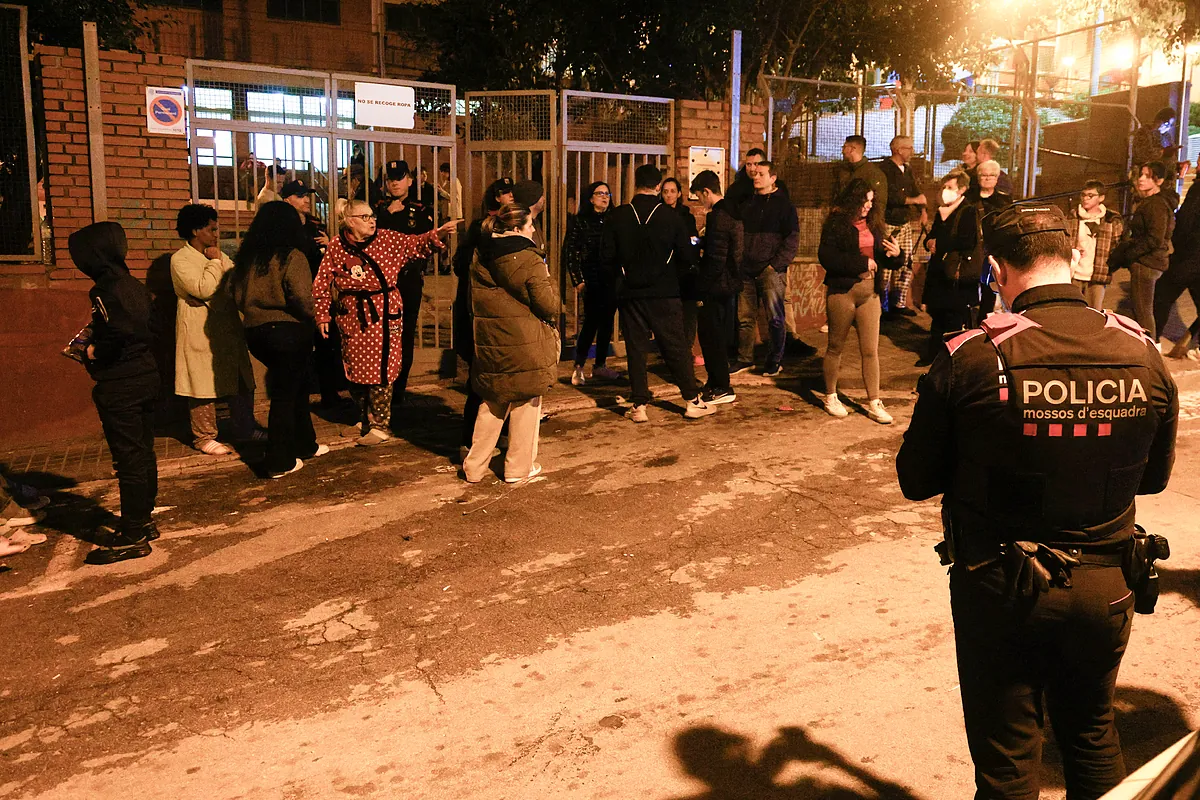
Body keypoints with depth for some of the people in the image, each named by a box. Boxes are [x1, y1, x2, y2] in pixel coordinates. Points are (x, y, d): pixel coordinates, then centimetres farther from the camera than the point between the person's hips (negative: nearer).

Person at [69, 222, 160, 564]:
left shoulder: (106, 289, -16)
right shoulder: (134, 284, 10)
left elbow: (119, 332, -27)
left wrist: (93, 353, -10)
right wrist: (96, 343, 12)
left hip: (120, 385, -9)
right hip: (146, 378, 9)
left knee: (128, 459, -3)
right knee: (143, 452, 16)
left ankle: (132, 536, 5)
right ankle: (143, 521, 28)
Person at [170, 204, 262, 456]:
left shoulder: (219, 256, 14)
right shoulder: (181, 259, -10)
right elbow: (203, 289, -22)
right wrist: (215, 262, -12)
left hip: (227, 328, 8)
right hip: (200, 331, -8)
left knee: (241, 379, 12)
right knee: (203, 383, -1)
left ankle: (245, 428, 24)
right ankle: (204, 437, 11)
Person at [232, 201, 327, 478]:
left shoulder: (246, 257, 6)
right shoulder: (292, 257, -13)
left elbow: (239, 296, 10)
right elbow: (304, 299, -21)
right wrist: (312, 319, -3)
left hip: (256, 331, 6)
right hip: (289, 331, -6)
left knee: (295, 386, 21)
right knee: (285, 394, 3)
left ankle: (304, 444, 33)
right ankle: (280, 462, 10)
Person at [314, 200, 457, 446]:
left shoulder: (387, 239, -2)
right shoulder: (337, 246, 0)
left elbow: (416, 245, -8)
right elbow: (322, 283, 5)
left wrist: (437, 235, -26)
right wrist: (323, 315, 2)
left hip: (382, 315, -2)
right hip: (352, 317, 3)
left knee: (379, 371, -2)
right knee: (354, 371, 12)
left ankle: (380, 426, 12)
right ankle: (365, 420, 33)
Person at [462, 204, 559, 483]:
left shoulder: (481, 263, 6)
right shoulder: (529, 261, -14)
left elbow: (474, 305, 15)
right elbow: (549, 305, -13)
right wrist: (547, 281, 5)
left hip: (489, 345, 6)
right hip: (526, 346, -6)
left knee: (492, 405, 18)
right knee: (525, 403, 10)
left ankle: (474, 467, 21)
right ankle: (519, 467, 18)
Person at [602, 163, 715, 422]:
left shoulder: (617, 216, -5)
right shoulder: (671, 217, -6)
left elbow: (608, 255, -2)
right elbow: (686, 258, -2)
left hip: (630, 293, 1)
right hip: (665, 294, -1)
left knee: (635, 349, 7)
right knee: (675, 347, 7)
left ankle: (639, 406, 7)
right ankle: (693, 402, 13)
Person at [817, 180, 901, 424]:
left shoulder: (874, 224, 10)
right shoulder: (836, 223, -7)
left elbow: (882, 258, 16)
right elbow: (826, 257, -18)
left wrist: (895, 254, -7)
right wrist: (862, 263, -18)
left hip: (870, 292, 5)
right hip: (842, 291, -4)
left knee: (870, 350, 4)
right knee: (835, 347, 10)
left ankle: (874, 403, 10)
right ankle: (830, 397, 24)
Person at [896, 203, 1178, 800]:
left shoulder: (971, 358, -21)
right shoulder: (1142, 354, -8)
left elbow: (916, 481, -11)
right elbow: (1155, 476, 6)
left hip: (1002, 592, -4)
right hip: (1107, 588, 4)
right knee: (1093, 738, 28)